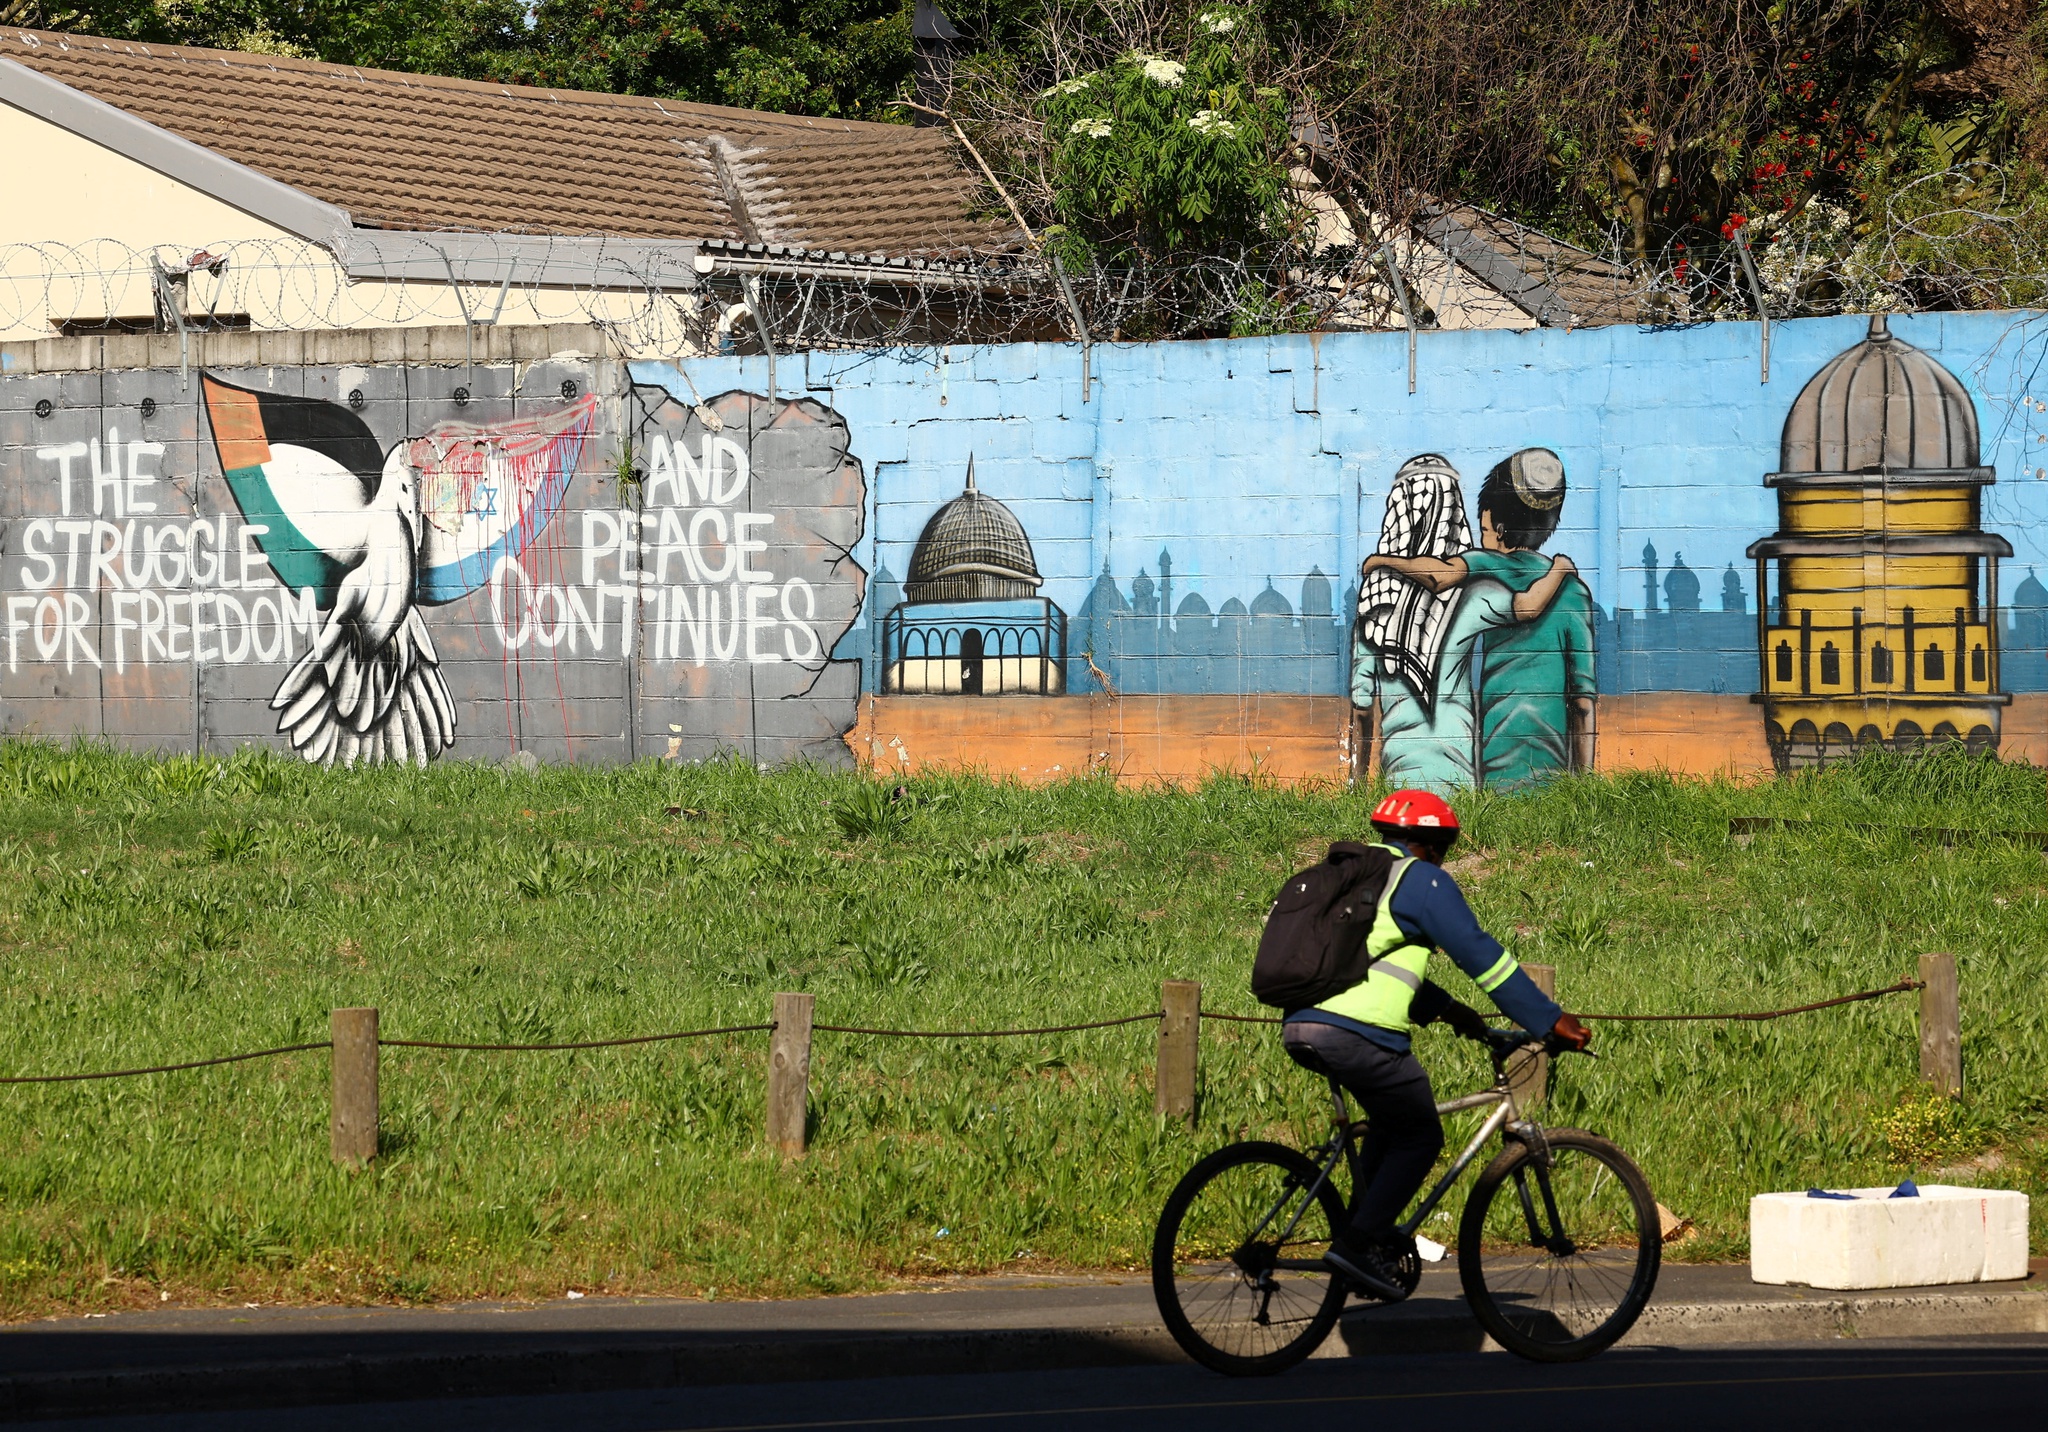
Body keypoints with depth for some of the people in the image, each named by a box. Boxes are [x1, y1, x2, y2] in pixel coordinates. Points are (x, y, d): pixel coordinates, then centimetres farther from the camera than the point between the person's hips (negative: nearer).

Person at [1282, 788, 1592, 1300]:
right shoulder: (1421, 879, 2)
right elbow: (1480, 954, -2)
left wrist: (1444, 1008, 35)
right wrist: (1550, 1020, 1)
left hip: (1299, 1027, 8)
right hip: (1357, 1031, -8)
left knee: (1394, 1116, 28)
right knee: (1419, 1137, 8)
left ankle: (1368, 1229, 23)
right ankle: (1359, 1244, -3)